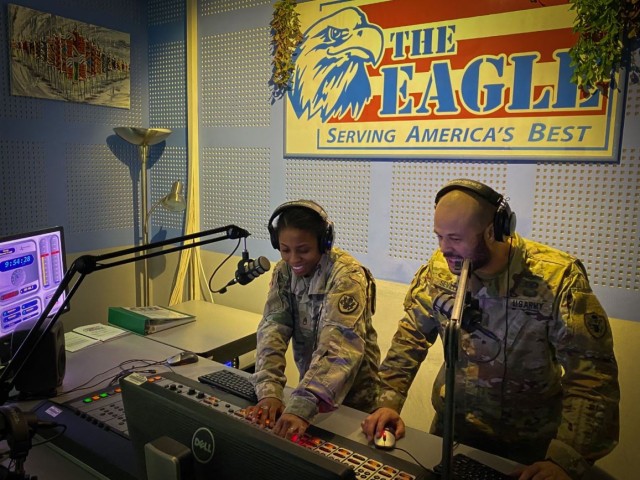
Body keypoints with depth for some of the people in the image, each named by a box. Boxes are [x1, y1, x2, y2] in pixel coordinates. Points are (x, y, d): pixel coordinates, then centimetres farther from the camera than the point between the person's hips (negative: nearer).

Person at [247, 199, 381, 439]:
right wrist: (269, 391, -31)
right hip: (311, 388, 5)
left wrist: (302, 407, -48)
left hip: (350, 395, -5)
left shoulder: (346, 275, -26)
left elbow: (340, 346, -37)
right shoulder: (284, 271, -8)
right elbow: (273, 328, -16)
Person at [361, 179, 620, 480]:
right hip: (451, 425, 3)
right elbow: (411, 337, -4)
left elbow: (593, 375, -25)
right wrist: (389, 403, -15)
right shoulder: (439, 269, -11)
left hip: (530, 443, -3)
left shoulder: (556, 277, -24)